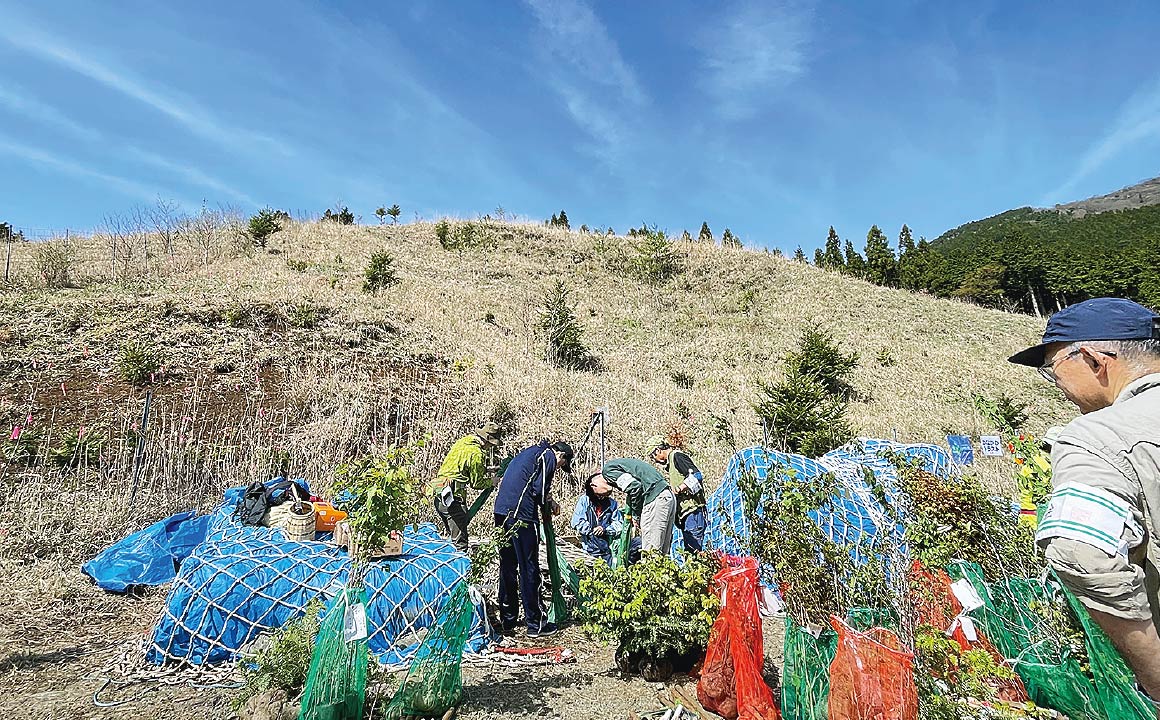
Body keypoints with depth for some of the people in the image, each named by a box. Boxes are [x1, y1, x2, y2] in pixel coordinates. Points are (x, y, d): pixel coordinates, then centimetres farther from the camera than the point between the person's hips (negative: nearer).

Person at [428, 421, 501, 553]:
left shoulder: (462, 441, 11)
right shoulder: (476, 454, -14)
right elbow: (477, 483, -7)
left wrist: (484, 470, 18)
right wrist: (492, 481, 11)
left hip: (437, 493, 9)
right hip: (452, 497, -9)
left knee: (449, 534, 22)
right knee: (459, 541, -3)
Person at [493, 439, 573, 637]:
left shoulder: (529, 452, 26)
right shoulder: (549, 456, 0)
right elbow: (540, 490, -10)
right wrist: (551, 503, 9)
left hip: (502, 511, 8)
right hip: (522, 515, -8)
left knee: (508, 567, 15)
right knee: (529, 569, 0)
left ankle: (508, 620, 23)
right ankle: (535, 623, 8)